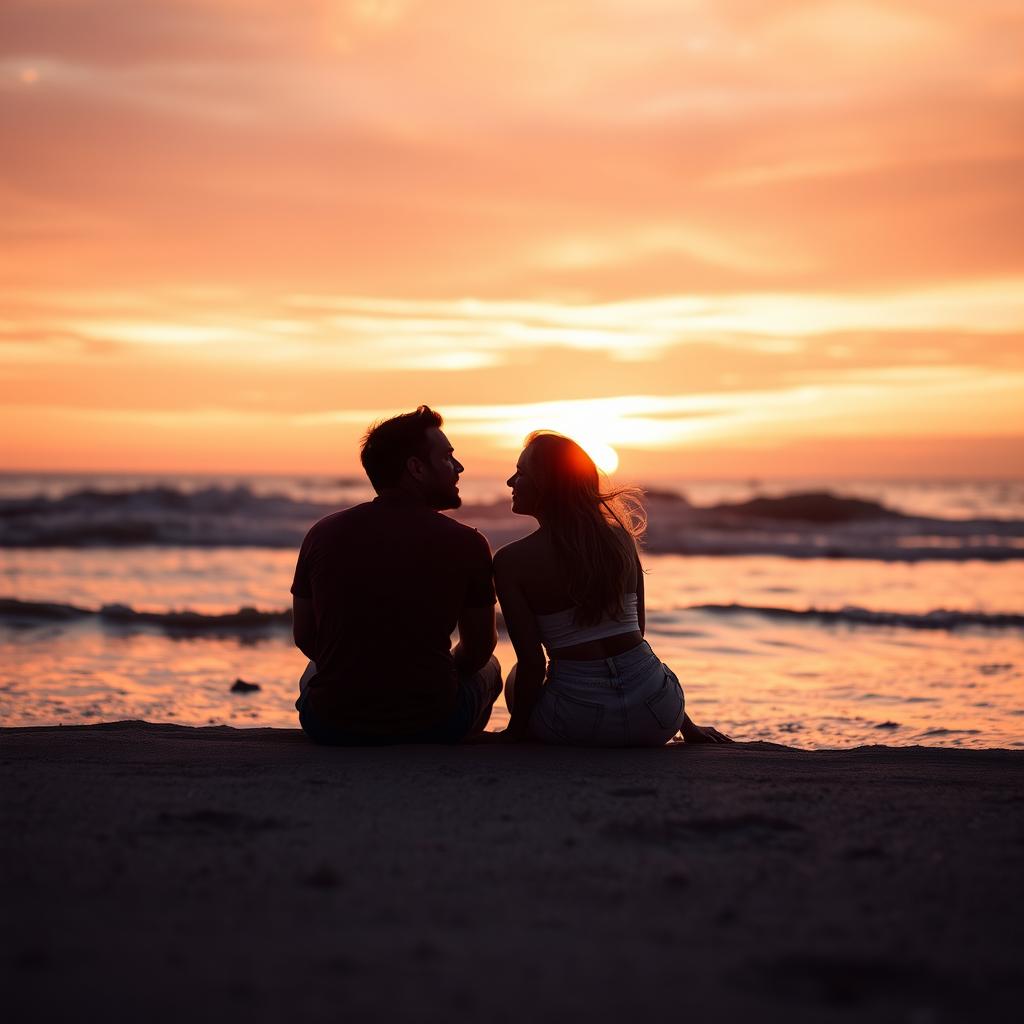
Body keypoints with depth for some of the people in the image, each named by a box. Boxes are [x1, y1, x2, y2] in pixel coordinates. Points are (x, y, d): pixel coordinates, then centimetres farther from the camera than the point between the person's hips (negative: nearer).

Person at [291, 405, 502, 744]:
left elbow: (304, 638, 10)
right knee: (487, 667, 30)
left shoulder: (322, 534, -1)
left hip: (330, 728, 2)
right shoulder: (466, 543, -8)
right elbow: (478, 649, 5)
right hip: (434, 727, -2)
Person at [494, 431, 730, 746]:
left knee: (517, 680, 30)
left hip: (579, 724, -3)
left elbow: (532, 663, -9)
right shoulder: (621, 538, 7)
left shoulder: (511, 561, -6)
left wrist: (517, 729, 6)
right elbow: (636, 632, 11)